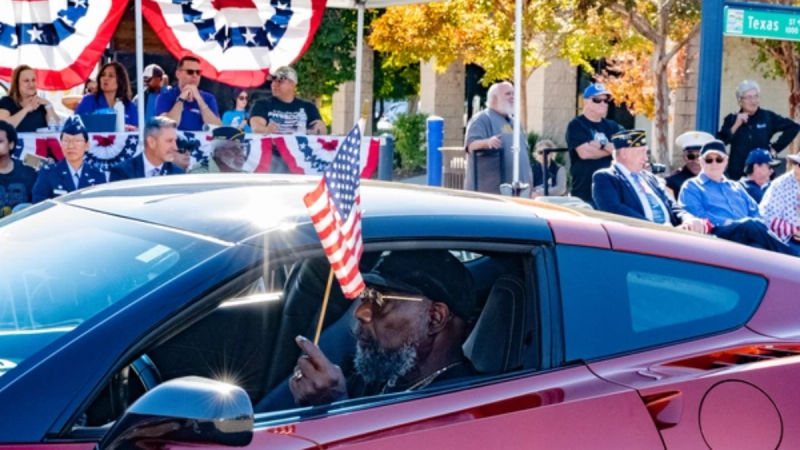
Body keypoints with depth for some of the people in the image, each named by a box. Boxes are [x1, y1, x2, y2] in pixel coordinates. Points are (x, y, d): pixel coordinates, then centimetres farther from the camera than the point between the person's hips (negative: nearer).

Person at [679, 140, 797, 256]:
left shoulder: (736, 187, 34)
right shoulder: (692, 187, 16)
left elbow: (756, 213, 23)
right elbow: (696, 215, -2)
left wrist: (756, 224, -2)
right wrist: (725, 222, -14)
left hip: (748, 234, 6)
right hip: (718, 234, -6)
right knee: (751, 225, -37)